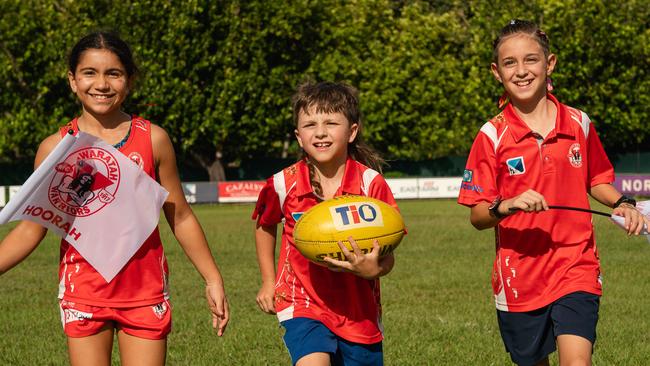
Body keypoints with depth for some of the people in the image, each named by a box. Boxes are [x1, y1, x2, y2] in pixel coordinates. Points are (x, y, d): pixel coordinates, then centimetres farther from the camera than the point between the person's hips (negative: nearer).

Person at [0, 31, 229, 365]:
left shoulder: (153, 140, 0)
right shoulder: (55, 148, -1)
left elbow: (180, 217, 7)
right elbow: (31, 228, 2)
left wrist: (213, 279, 7)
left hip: (145, 292, 0)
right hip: (82, 293, 0)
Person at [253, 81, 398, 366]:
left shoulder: (371, 184, -10)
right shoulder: (283, 185, -8)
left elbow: (387, 258, -9)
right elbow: (265, 226, 15)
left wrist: (373, 269, -31)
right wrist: (268, 282, 13)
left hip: (359, 310, 2)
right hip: (303, 305, -2)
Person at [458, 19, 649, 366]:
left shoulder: (579, 124, 3)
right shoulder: (492, 136, -4)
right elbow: (477, 216, -5)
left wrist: (621, 204, -1)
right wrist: (506, 206, -25)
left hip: (577, 269, 0)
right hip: (519, 279, 0)